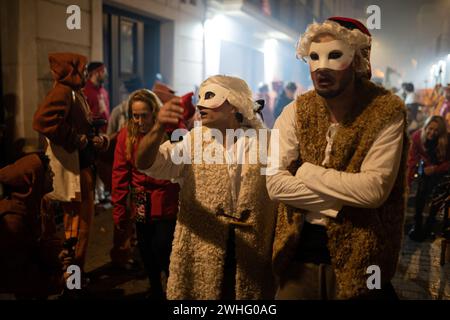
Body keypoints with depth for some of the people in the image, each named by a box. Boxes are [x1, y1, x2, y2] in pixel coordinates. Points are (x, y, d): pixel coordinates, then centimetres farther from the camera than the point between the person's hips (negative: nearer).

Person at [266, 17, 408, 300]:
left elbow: (374, 189, -21)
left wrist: (306, 171, -14)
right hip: (298, 251, 3)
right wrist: (345, 197, -16)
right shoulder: (296, 111, -2)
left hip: (357, 255, -2)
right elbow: (275, 183, -10)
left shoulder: (386, 112, -10)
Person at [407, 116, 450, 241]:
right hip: (426, 167, 1)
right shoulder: (417, 136, -26)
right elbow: (412, 159, -21)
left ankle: (429, 226, 16)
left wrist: (435, 169, -29)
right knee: (421, 195, -7)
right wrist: (408, 180, -25)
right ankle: (417, 225, 8)